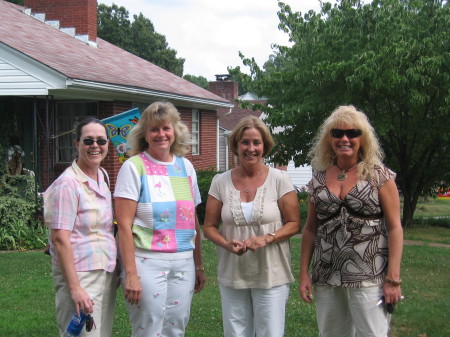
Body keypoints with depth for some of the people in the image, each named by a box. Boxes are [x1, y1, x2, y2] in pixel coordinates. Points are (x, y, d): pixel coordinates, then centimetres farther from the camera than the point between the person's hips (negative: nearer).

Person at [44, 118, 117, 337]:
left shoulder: (103, 177, 10)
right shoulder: (68, 184, -14)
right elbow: (60, 240, -17)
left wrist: (115, 271, 13)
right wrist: (74, 288, -21)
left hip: (107, 274, 8)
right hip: (81, 277, -8)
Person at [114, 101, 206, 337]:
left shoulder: (186, 167, 11)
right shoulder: (134, 167, -4)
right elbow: (124, 225, -10)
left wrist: (198, 266, 15)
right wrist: (130, 273, -16)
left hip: (183, 264, 5)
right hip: (147, 263, -5)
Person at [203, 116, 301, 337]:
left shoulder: (279, 179, -3)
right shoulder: (220, 182, 3)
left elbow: (294, 224, -1)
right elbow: (209, 226, 6)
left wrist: (267, 238, -18)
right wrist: (228, 244, -14)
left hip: (271, 275, -2)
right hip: (232, 275, 2)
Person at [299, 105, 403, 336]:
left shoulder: (378, 176, -1)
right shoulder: (319, 179, 9)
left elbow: (394, 228, -4)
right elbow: (310, 229, 13)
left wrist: (393, 279, -10)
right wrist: (304, 273, 8)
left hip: (369, 278, -4)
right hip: (326, 279, 4)